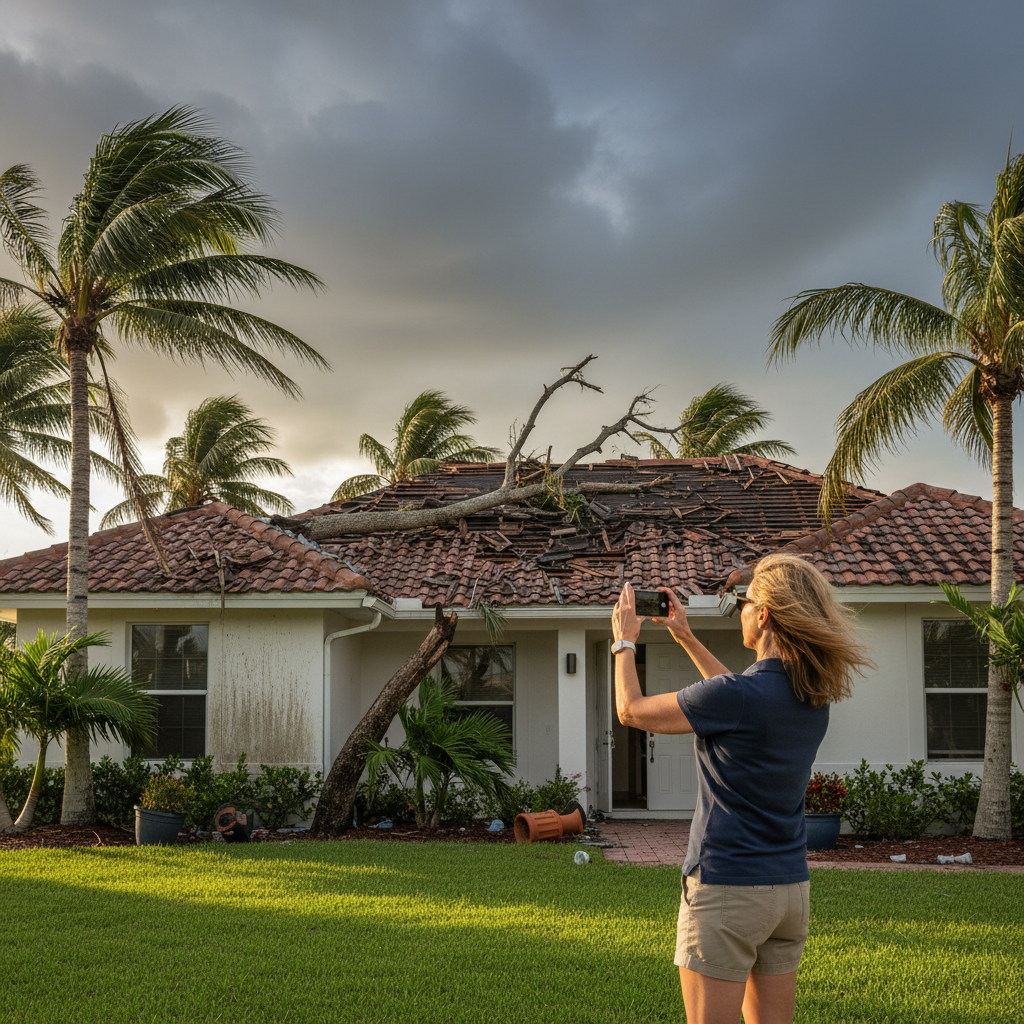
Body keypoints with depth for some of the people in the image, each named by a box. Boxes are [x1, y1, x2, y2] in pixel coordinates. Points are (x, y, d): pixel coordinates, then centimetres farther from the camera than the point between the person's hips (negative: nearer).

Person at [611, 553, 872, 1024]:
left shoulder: (735, 694, -20)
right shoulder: (814, 696, 3)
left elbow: (632, 711, -7)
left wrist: (624, 642, 9)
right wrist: (686, 638, 28)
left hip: (727, 888, -7)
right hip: (792, 887, 7)